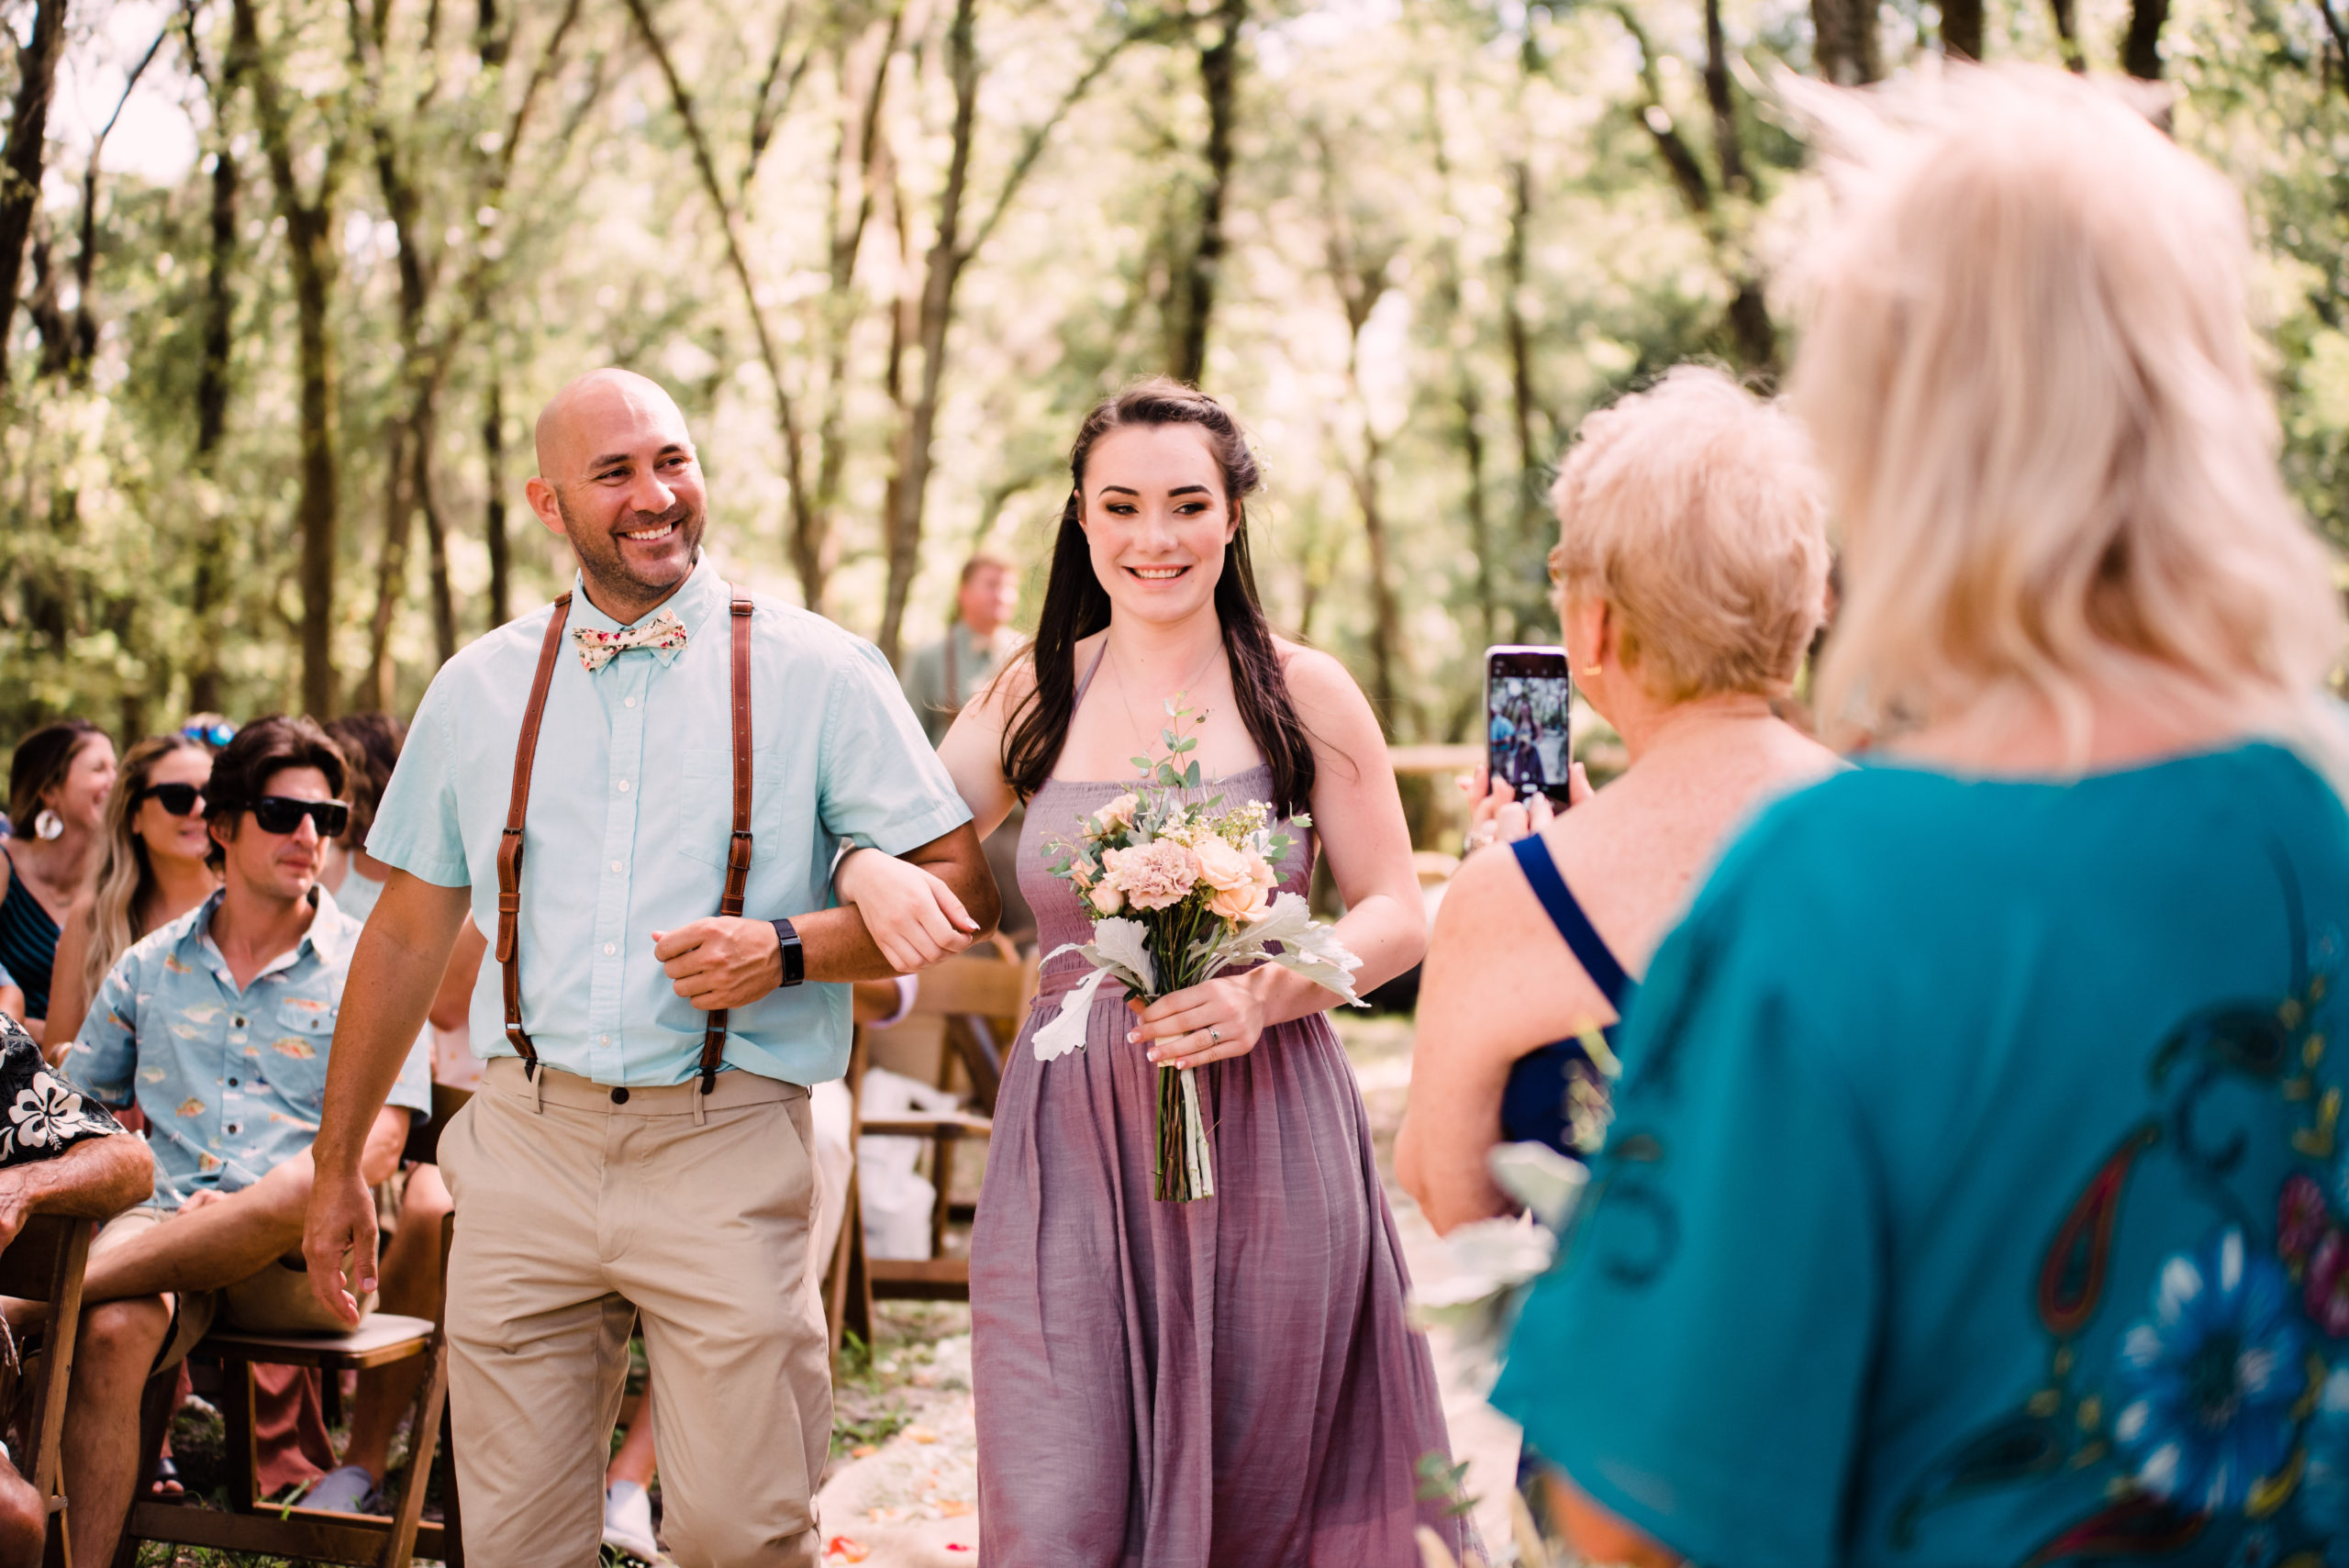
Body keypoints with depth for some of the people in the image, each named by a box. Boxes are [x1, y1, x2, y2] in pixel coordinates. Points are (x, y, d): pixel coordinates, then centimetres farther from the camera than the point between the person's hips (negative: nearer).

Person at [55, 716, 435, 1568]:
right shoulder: (151, 966, 18)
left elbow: (379, 1142, -1)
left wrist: (254, 1209, -17)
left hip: (304, 1254, -1)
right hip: (163, 1217, 2)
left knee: (313, 1178, -38)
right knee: (113, 1332, -34)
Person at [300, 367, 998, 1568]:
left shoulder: (815, 672, 0)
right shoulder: (479, 688, 10)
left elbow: (960, 888, 0)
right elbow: (407, 934, 17)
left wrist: (788, 949, -15)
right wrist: (337, 1165, 18)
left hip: (726, 1153, -2)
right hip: (527, 1144, 3)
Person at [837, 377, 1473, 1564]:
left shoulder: (1304, 695, 1)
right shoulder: (1029, 699, 7)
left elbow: (1397, 915, 3)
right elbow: (909, 852, 14)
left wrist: (1265, 992, -15)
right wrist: (875, 875, -10)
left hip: (1265, 1148, -1)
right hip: (1072, 1153, 1)